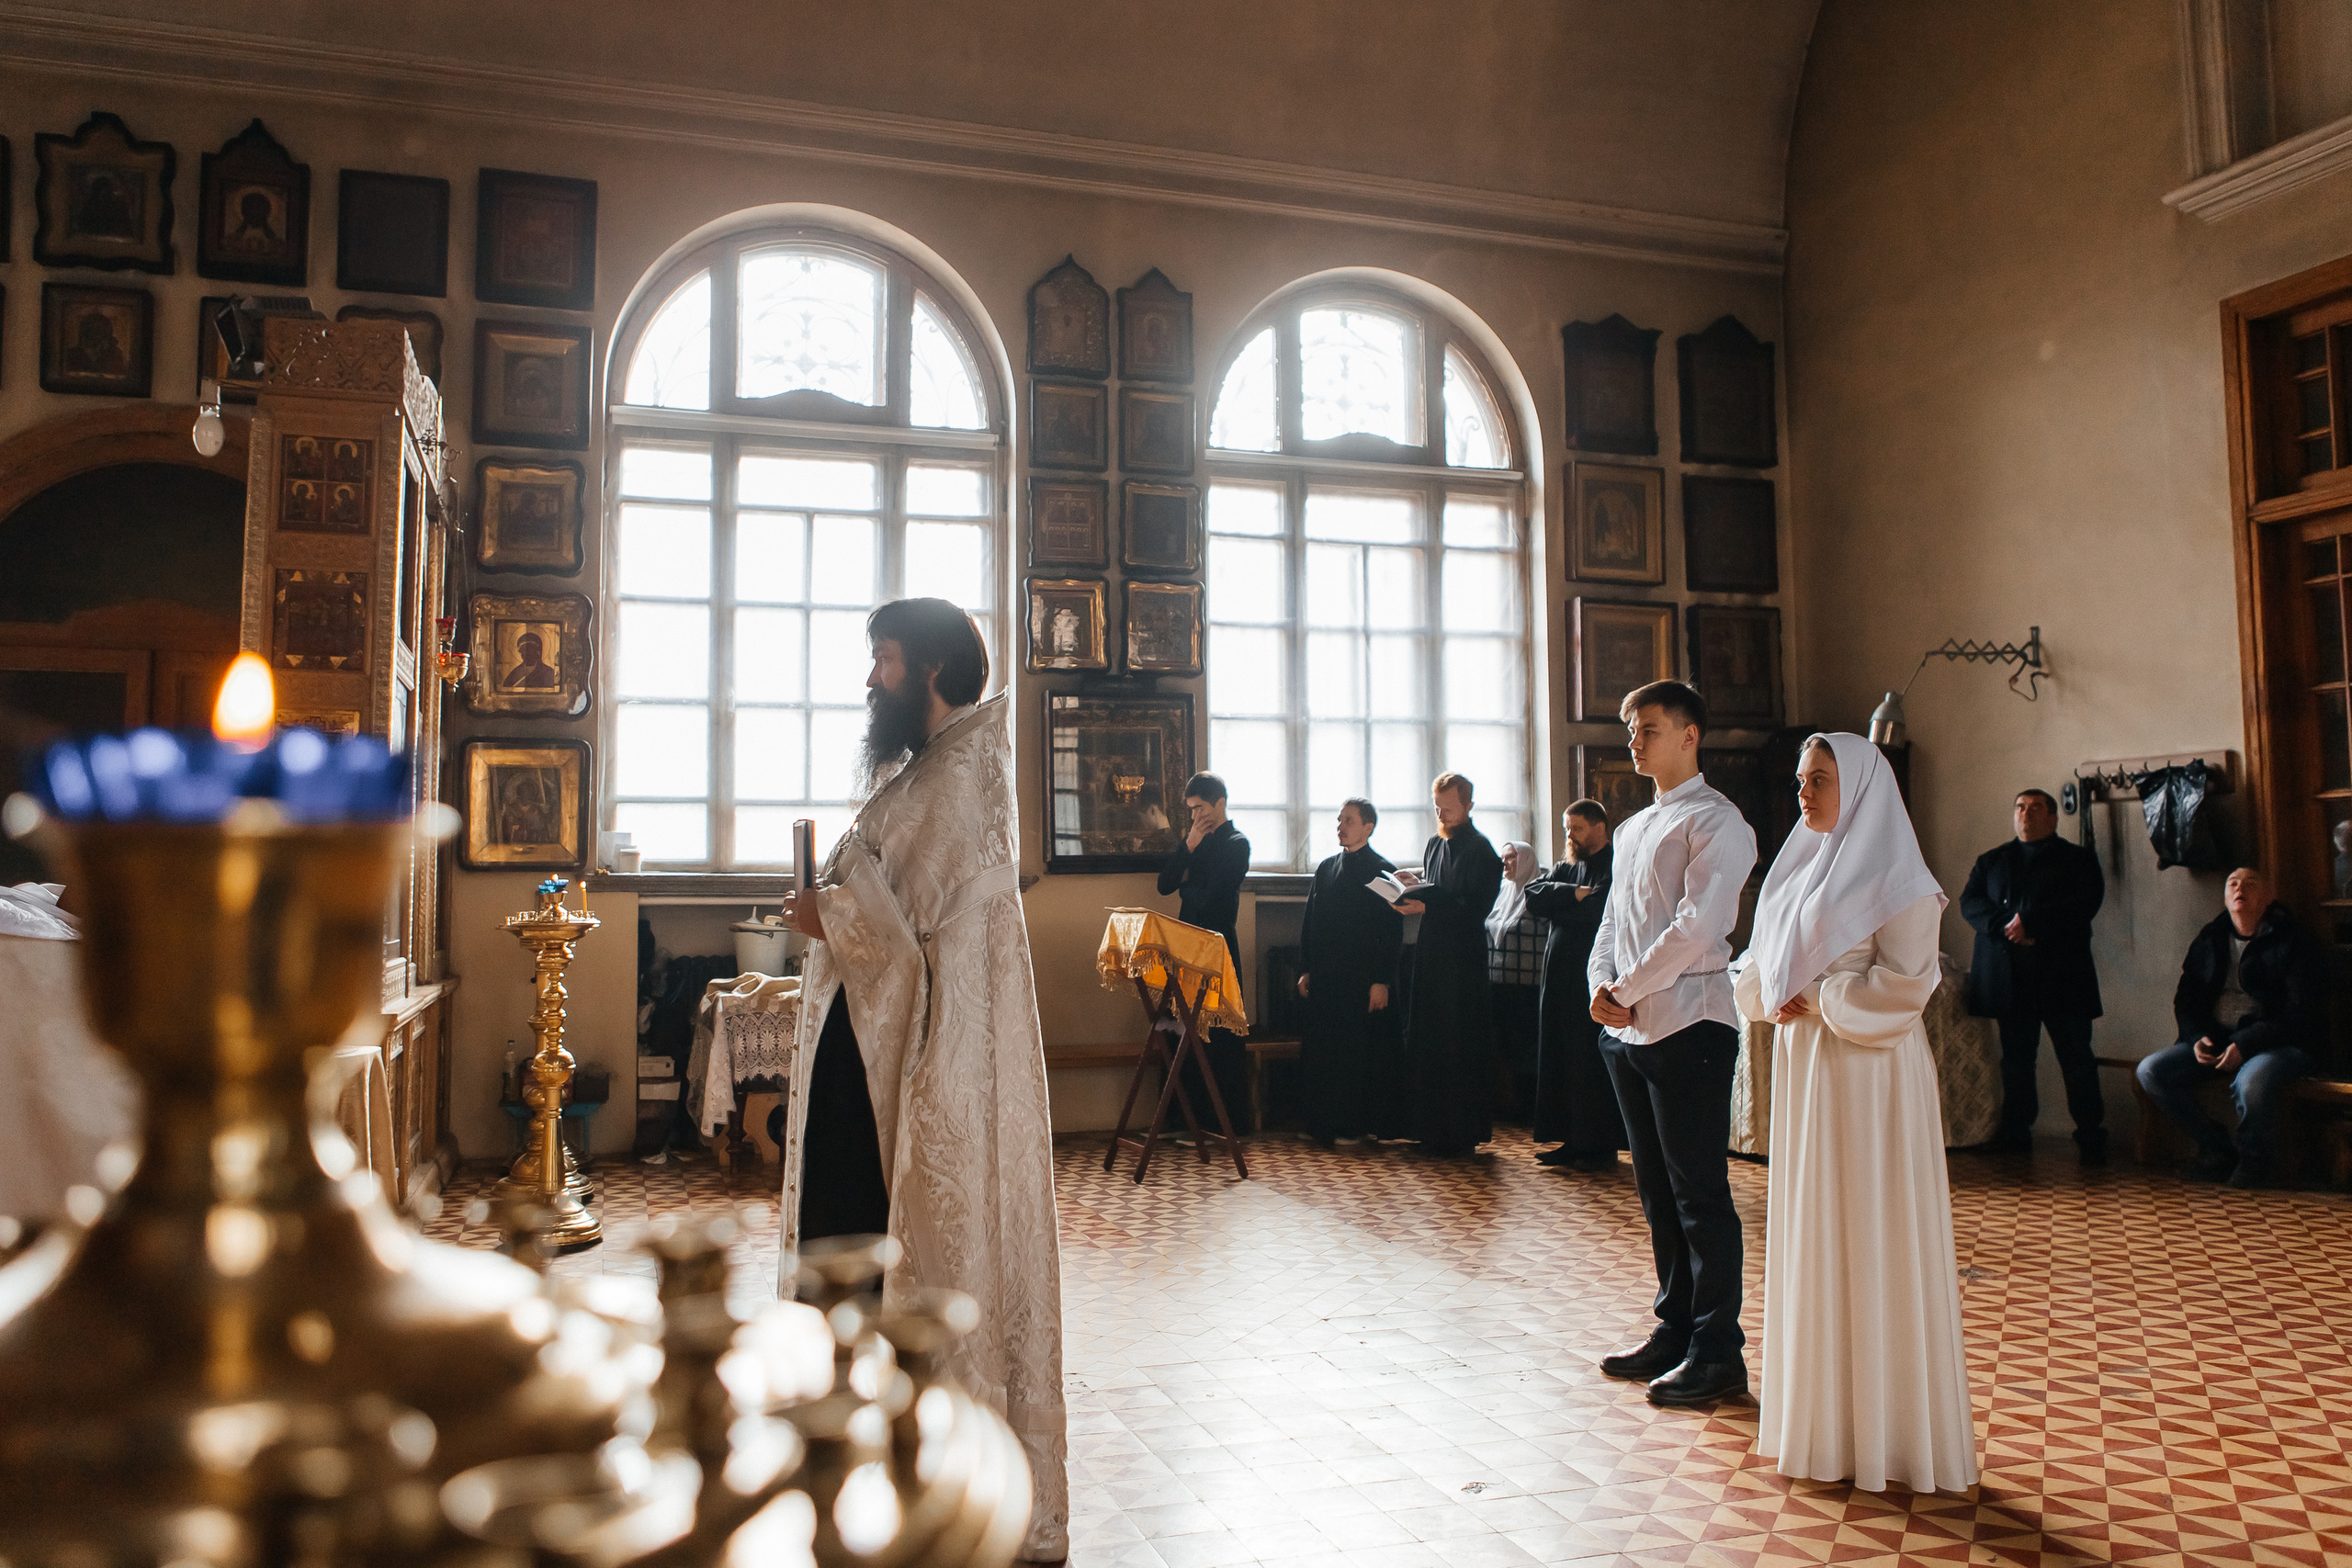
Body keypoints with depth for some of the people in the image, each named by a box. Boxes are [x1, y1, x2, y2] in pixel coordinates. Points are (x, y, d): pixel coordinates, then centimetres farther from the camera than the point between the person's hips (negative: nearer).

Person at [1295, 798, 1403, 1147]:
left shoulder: (1382, 871, -4)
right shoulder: (1326, 868, 13)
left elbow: (1392, 932, -7)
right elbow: (1310, 922, 16)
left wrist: (1381, 981, -12)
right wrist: (1307, 969, 10)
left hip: (1361, 981, -5)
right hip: (1325, 979, 5)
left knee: (1354, 1054, -1)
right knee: (1319, 1051, 5)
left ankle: (1351, 1127, 8)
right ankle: (1321, 1123, 14)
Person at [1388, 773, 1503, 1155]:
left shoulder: (1481, 851, -10)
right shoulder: (1435, 844, 16)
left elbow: (1475, 908, -17)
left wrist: (1427, 907, -23)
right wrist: (1417, 884, 2)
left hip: (1462, 962, -8)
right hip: (1430, 956, 8)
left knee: (1459, 1047, -3)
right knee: (1426, 1041, 9)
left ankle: (1461, 1134, 5)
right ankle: (1430, 1126, 17)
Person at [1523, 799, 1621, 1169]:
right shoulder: (1566, 868, 19)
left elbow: (1596, 909, -18)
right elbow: (1533, 894, 3)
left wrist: (1556, 908, -7)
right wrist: (1572, 893, -11)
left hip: (1594, 981, -7)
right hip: (1560, 976, 8)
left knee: (1593, 1065, -4)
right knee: (1560, 1060, 8)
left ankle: (1602, 1147, 3)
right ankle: (1573, 1141, 15)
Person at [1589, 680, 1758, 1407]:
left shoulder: (1716, 823, -7)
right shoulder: (1633, 829, 19)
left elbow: (1696, 927, -17)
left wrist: (1626, 991, -12)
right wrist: (1601, 984, -1)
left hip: (1687, 1026, -8)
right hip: (1627, 1031, 8)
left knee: (1700, 1194, -3)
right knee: (1657, 1191, 14)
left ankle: (1717, 1353, 5)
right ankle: (1675, 1332, 24)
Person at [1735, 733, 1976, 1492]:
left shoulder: (1895, 879, -9)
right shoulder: (1803, 868, 15)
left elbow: (1907, 981, -17)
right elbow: (1767, 965, 20)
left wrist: (1819, 1003, -13)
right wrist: (1771, 998, 1)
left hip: (1868, 1071, -8)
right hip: (1803, 1066, 8)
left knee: (1870, 1235, -2)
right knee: (1809, 1230, 10)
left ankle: (1883, 1423, 9)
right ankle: (1820, 1409, 20)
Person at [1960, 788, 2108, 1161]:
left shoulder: (2078, 859, 10)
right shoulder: (1991, 861, 19)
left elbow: (2086, 903, -7)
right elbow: (1969, 903, 5)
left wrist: (2030, 921, -16)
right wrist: (2005, 926, -13)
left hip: (2062, 974, -2)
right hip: (2009, 977, 3)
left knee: (2076, 1056, -1)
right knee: (2015, 1056, 6)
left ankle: (2091, 1135, 6)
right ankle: (2016, 1131, 12)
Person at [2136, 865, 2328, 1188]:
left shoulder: (2294, 943, -2)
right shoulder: (2209, 941, 14)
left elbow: (2300, 1013, -11)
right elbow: (2185, 999, 17)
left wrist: (2245, 1044, -22)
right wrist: (2197, 1037, -4)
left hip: (2279, 1043, -5)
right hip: (2214, 1039, 6)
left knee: (2251, 1081, -38)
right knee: (2151, 1070, -17)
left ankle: (2257, 1158, -8)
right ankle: (2215, 1146, -1)